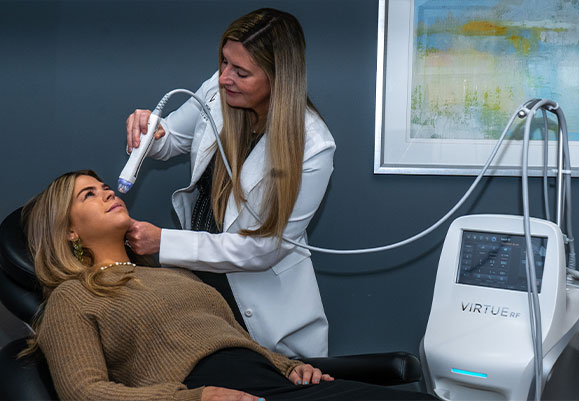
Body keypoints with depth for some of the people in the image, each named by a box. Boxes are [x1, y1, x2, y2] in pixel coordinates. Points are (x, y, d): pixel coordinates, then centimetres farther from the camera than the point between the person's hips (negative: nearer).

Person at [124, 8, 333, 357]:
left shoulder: (313, 147, -25)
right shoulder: (217, 92, -11)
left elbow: (261, 248, -23)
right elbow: (170, 139, 9)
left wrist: (163, 243, -24)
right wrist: (148, 128, -16)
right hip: (198, 273, 4)